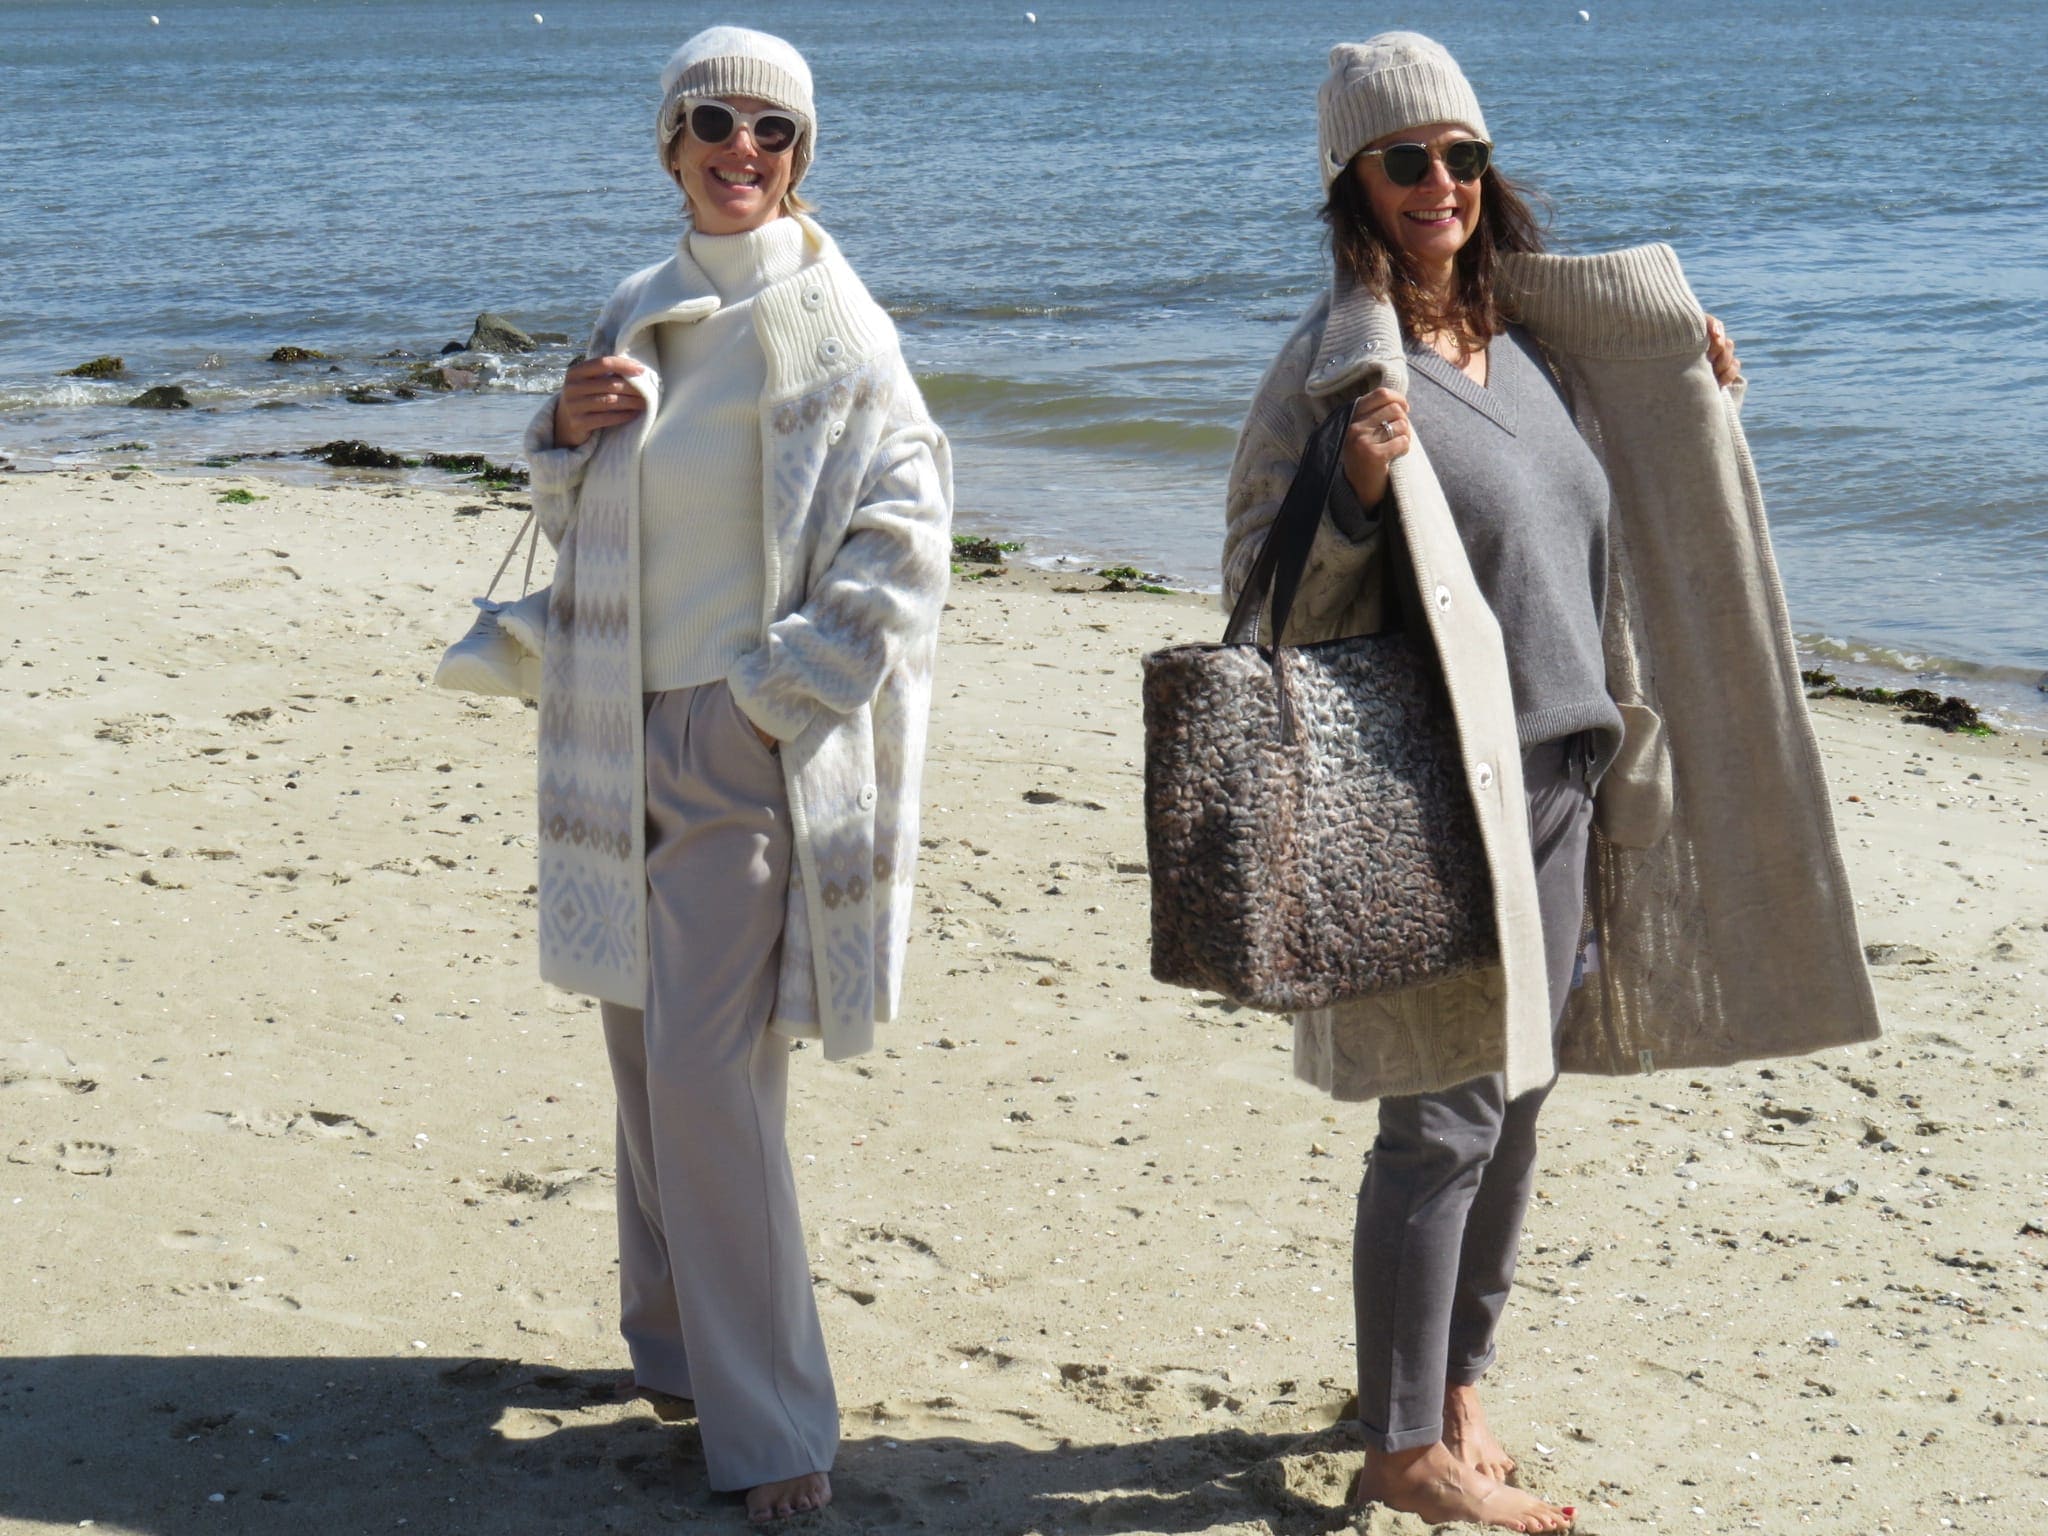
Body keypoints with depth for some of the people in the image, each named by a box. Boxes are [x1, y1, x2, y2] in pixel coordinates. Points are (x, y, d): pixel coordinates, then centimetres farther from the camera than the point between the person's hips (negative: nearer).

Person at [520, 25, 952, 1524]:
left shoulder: (827, 321, -9)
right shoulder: (637, 314, 11)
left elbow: (905, 530, -14)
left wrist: (782, 687, -15)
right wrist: (570, 433, -2)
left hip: (755, 744, -7)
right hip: (629, 729, 7)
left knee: (709, 1071, -11)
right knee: (649, 1050, 14)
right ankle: (671, 1339, 31)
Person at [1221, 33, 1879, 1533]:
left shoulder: (1531, 336, 11)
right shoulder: (1339, 366, -11)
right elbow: (1263, 594, -12)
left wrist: (1686, 355, 18)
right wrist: (1358, 494, -30)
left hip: (1564, 775, 8)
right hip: (1441, 790, -7)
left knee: (1519, 1095, 13)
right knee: (1444, 1118, -3)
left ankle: (1456, 1388, 28)